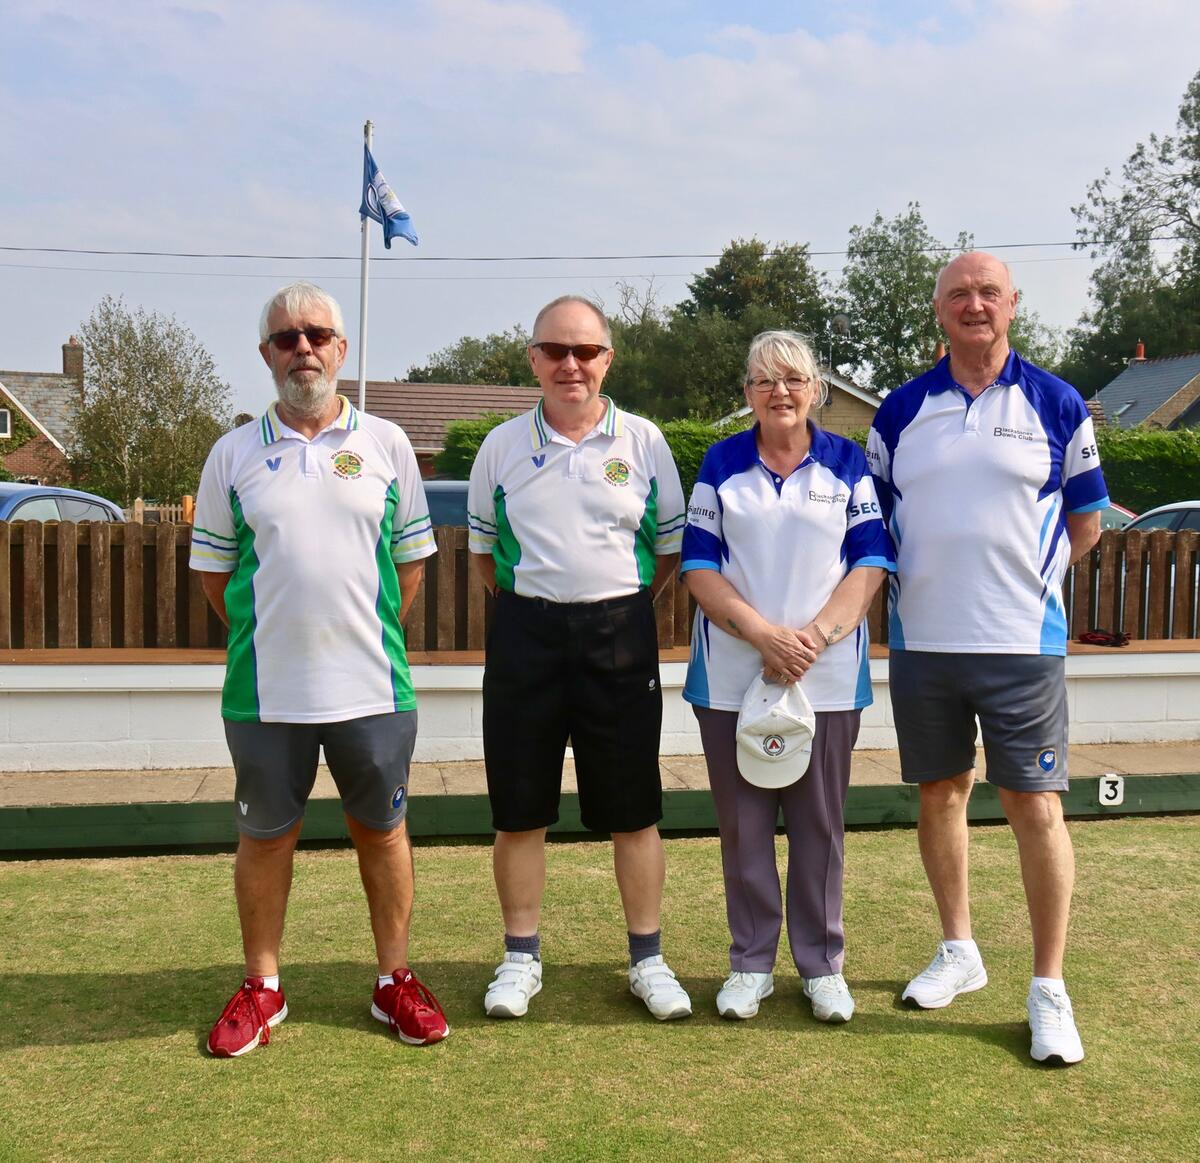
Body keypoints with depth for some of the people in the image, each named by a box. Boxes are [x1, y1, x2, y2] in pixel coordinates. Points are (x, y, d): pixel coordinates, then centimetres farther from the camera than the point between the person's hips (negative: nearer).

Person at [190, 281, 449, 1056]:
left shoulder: (386, 443, 2)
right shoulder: (234, 453, 2)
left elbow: (413, 556, 7)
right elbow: (214, 568, 9)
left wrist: (370, 635, 5)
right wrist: (268, 638, 6)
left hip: (373, 684, 0)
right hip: (267, 689, 1)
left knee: (383, 829, 11)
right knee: (265, 836, 12)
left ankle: (396, 981, 27)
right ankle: (262, 987, 29)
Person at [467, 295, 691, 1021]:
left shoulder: (643, 441, 3)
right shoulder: (503, 445, 6)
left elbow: (673, 546, 8)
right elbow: (482, 549, 15)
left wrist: (621, 602, 1)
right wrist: (529, 602, 4)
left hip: (621, 636, -1)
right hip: (526, 635, 1)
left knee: (633, 810, 6)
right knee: (519, 810, 7)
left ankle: (649, 959, 20)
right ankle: (521, 958, 23)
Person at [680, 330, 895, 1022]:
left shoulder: (848, 463, 6)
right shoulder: (722, 465, 6)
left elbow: (872, 561, 0)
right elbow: (699, 564, 0)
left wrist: (815, 636, -14)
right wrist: (764, 635, -13)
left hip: (828, 675, 0)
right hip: (732, 676, 1)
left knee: (819, 823, 6)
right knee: (744, 823, 6)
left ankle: (823, 964, 20)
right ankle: (752, 964, 19)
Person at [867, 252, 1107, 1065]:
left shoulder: (1056, 405, 1)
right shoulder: (902, 410, 7)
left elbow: (1086, 522, 8)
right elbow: (874, 518, 13)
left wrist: (1023, 576, 2)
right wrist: (925, 581, 4)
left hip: (1023, 641, -3)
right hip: (921, 641, 3)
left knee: (1036, 806, -2)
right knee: (940, 796, 12)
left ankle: (1050, 989, 10)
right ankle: (959, 952, 30)